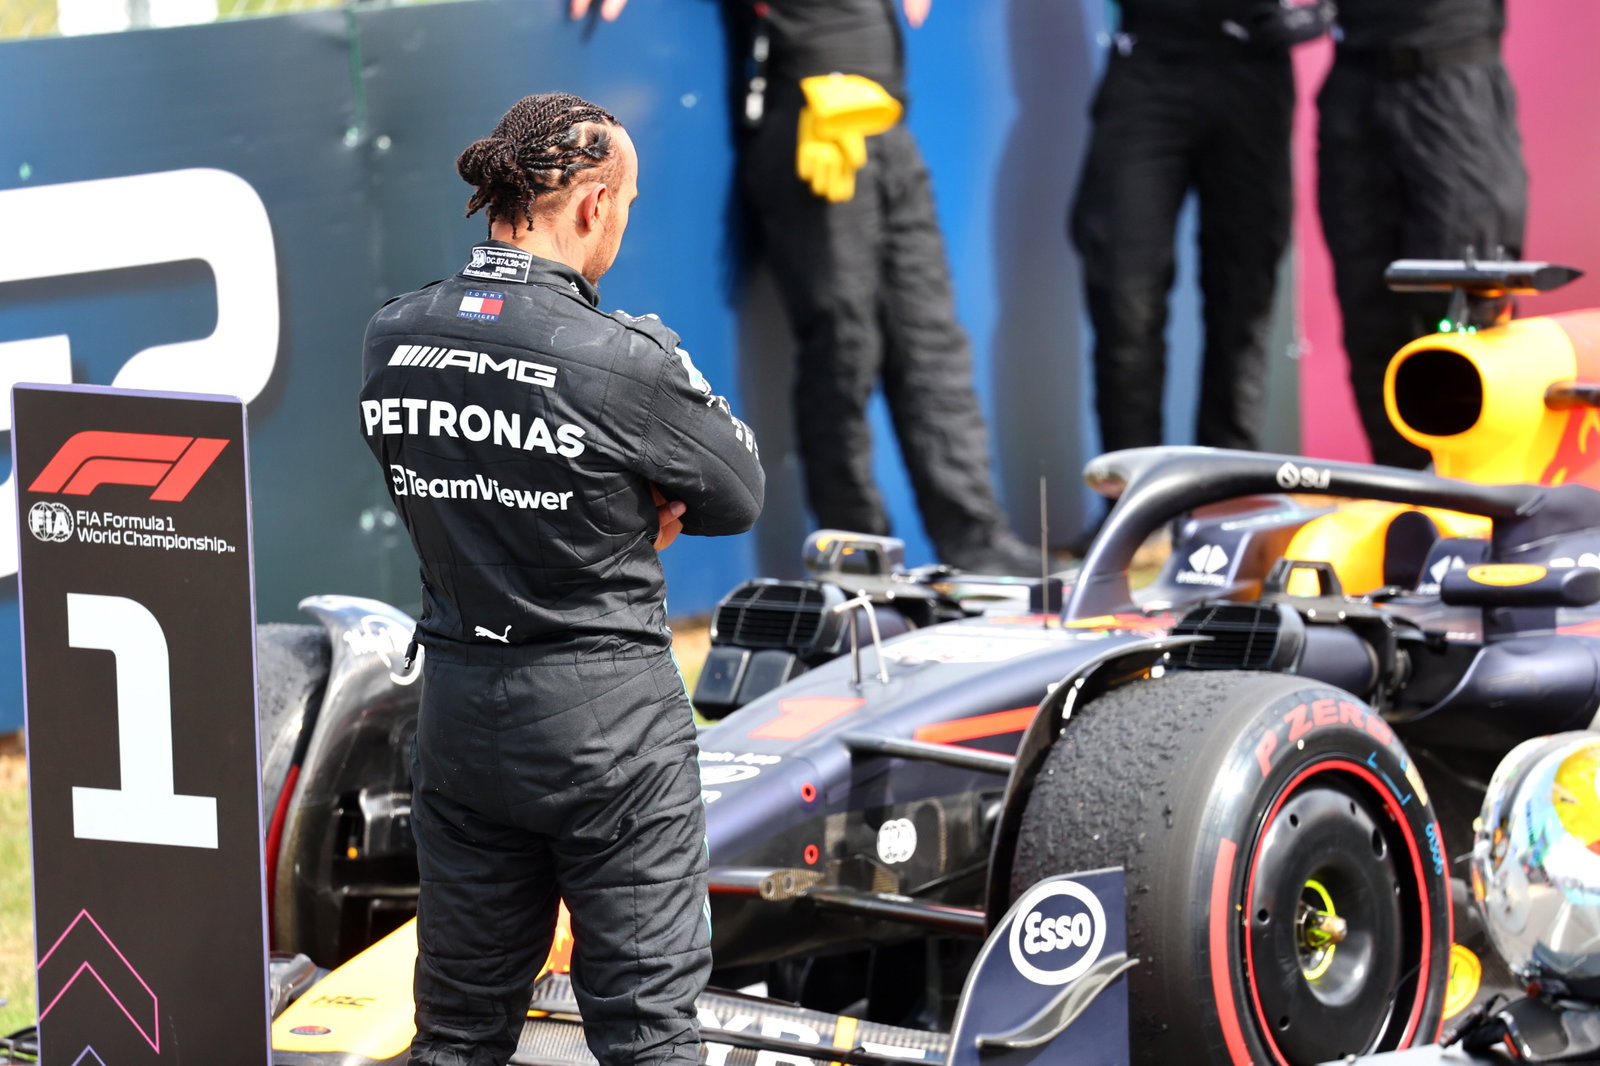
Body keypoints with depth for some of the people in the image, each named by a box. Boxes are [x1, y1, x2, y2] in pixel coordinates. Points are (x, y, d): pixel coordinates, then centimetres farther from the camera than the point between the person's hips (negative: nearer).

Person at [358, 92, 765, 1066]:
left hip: (459, 717, 5)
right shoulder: (627, 361, -19)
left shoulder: (392, 340, -1)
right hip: (608, 716, -5)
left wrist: (617, 508, 1)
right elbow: (739, 496, -5)